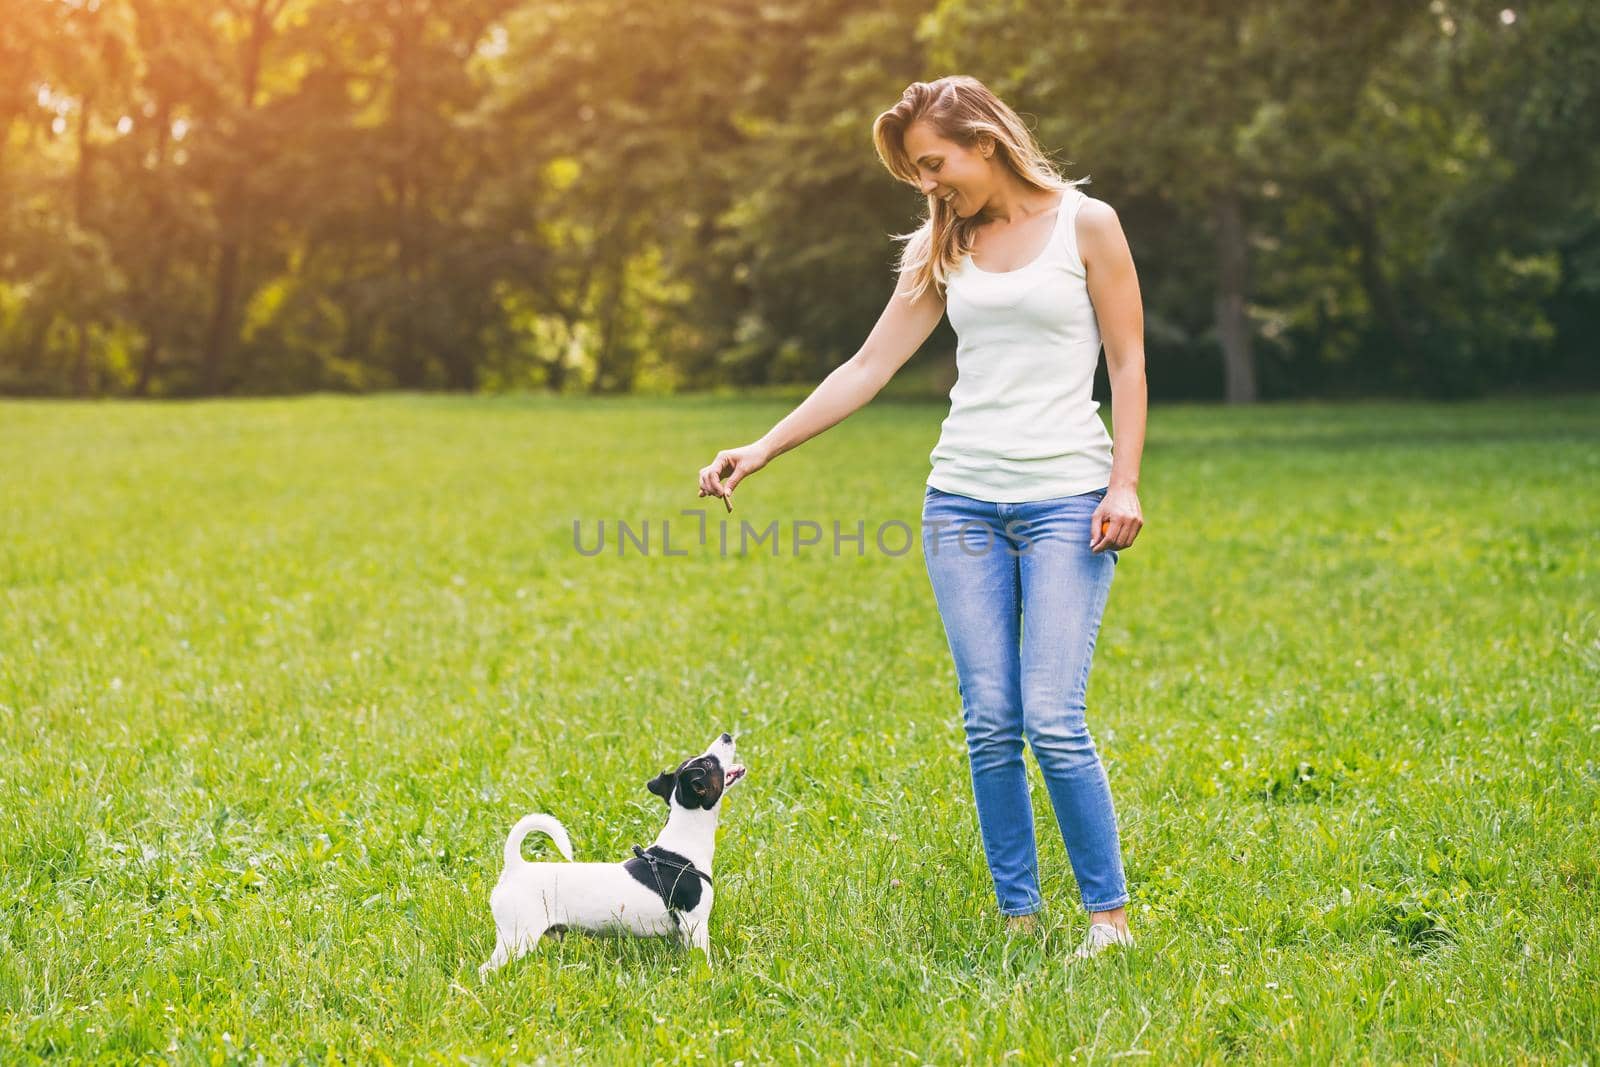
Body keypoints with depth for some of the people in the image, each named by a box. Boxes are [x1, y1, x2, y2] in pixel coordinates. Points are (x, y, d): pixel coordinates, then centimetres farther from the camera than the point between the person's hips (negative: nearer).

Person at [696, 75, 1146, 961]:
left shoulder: (1085, 225, 1)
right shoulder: (943, 249, 12)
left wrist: (1123, 484, -9)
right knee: (989, 724, 0)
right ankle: (1018, 919, 9)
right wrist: (762, 449, 5)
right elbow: (868, 368, 11)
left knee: (1053, 721, -12)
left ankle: (1109, 915, 1)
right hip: (964, 500, 4)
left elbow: (1127, 364, 1)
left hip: (1066, 500, -4)